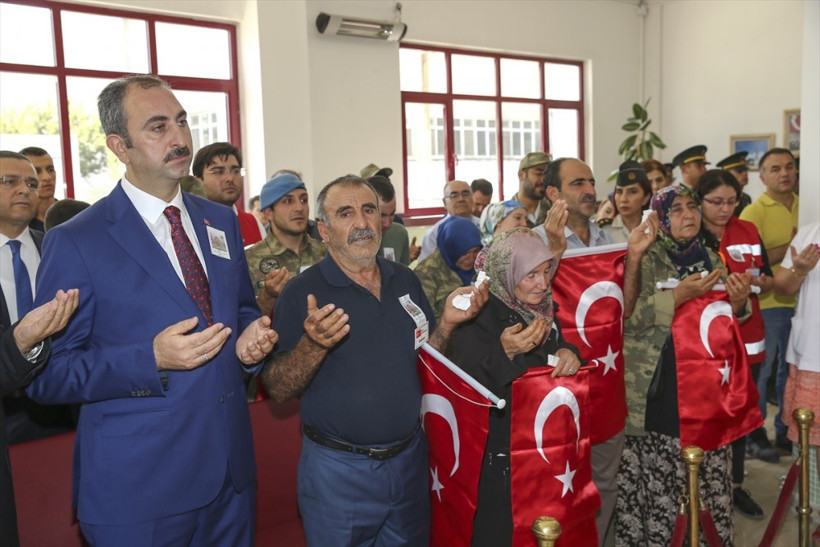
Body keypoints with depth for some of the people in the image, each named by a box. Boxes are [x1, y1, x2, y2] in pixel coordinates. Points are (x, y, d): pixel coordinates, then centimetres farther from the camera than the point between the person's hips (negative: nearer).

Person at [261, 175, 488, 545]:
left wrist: (447, 322, -8)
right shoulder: (303, 293, -11)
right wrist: (312, 345, -30)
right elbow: (277, 390, -13)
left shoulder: (406, 281, 4)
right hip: (337, 469, -4)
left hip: (409, 459, 5)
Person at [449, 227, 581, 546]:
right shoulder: (478, 316, -19)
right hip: (498, 455, -7)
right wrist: (505, 353, -41)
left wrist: (568, 352, -8)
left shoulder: (543, 308, 3)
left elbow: (557, 346, 15)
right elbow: (469, 385, -26)